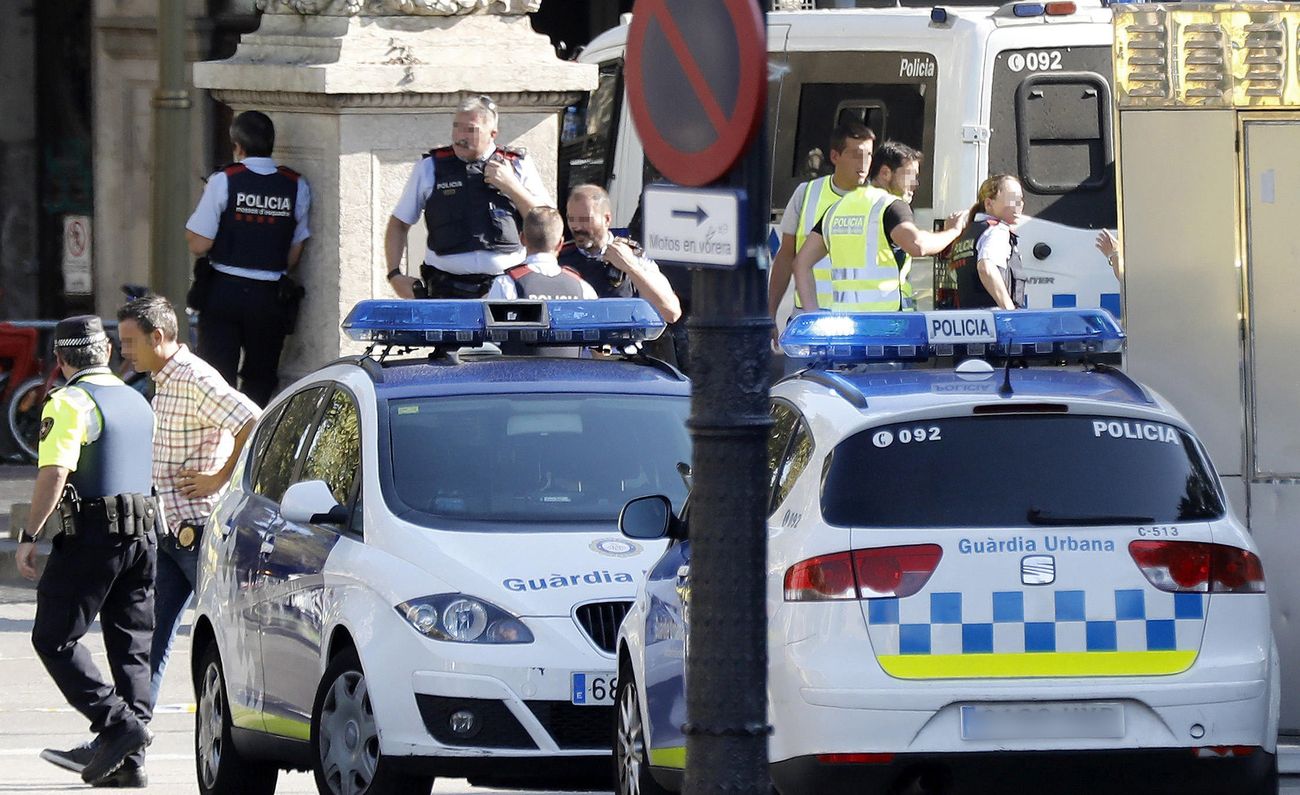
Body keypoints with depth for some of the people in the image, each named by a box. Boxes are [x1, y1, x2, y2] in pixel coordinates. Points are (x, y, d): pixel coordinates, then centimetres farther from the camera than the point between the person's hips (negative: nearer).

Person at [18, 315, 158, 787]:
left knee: (54, 638, -2)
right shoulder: (137, 403, 16)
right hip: (142, 535, 8)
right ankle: (129, 761, 4)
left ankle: (117, 724, -14)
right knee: (131, 647, 8)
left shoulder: (69, 404, -9)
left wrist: (29, 536, -17)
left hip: (92, 536, -8)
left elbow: (54, 473, -20)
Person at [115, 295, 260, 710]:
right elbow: (225, 433, 27)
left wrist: (219, 478, -18)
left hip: (197, 530, -10)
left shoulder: (194, 379, -15)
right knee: (150, 632, 6)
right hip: (169, 532, 10)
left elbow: (254, 424, -24)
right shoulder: (165, 381, 15)